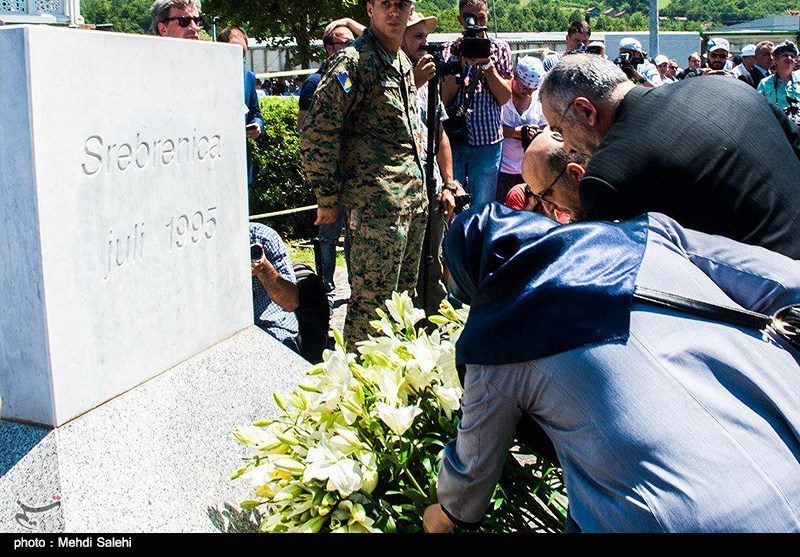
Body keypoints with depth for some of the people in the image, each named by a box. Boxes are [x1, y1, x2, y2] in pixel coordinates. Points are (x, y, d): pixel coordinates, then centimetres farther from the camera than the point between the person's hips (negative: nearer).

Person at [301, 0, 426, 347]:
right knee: (372, 302, -4)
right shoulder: (353, 62, -12)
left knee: (403, 294, 17)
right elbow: (316, 133, -16)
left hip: (414, 199, 9)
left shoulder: (404, 62, 16)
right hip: (376, 202, -9)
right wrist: (328, 198, -13)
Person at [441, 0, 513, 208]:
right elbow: (443, 98, -5)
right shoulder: (450, 49, 6)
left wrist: (486, 63, -11)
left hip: (487, 142, 0)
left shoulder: (499, 48, 8)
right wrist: (462, 62, -13)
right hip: (452, 139, 0)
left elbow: (505, 97, -2)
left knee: (482, 207, 7)